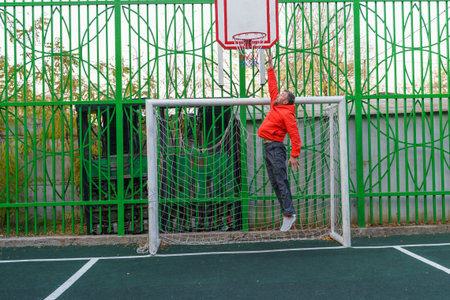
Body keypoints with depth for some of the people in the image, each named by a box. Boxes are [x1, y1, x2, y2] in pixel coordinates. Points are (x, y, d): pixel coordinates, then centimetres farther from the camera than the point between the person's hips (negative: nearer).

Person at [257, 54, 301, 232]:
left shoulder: (287, 114, -9)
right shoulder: (275, 107, 14)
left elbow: (294, 136, -14)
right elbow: (272, 86, 25)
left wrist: (294, 156, -21)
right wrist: (270, 67, 27)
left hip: (276, 148, -9)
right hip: (268, 147, 9)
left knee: (281, 182, -11)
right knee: (275, 183, 6)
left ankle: (288, 214, -10)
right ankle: (288, 212, 8)